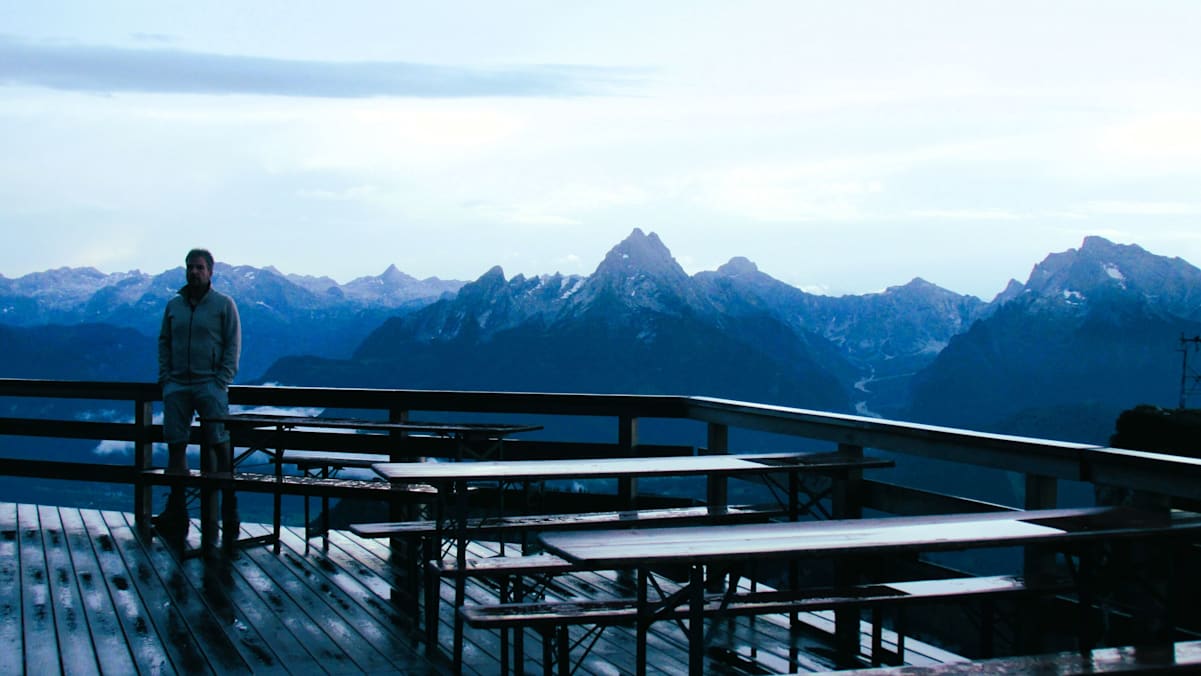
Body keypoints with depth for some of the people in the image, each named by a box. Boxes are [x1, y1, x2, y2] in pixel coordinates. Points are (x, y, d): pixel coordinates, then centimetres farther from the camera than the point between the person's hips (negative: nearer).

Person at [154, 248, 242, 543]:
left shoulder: (224, 304, 1)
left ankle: (226, 506, 0)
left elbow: (233, 345, -1)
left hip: (210, 385, -4)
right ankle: (176, 513, 8)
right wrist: (164, 377, 3)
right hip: (177, 385, 4)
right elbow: (164, 342, 15)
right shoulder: (173, 305, 13)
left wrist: (222, 381, -9)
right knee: (175, 444, 3)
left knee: (218, 445, -5)